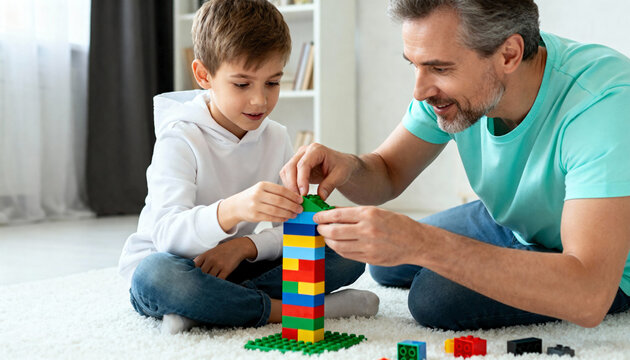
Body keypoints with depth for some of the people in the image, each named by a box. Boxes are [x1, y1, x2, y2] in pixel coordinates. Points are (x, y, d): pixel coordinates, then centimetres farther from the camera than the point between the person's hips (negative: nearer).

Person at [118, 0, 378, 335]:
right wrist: (231, 210, -51)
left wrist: (244, 245, -23)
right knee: (155, 275, -41)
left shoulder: (276, 138, 1)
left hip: (234, 266, 5)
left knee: (349, 252, -11)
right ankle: (288, 308, -25)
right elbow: (167, 234, -31)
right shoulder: (180, 140, -16)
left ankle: (203, 308, -23)